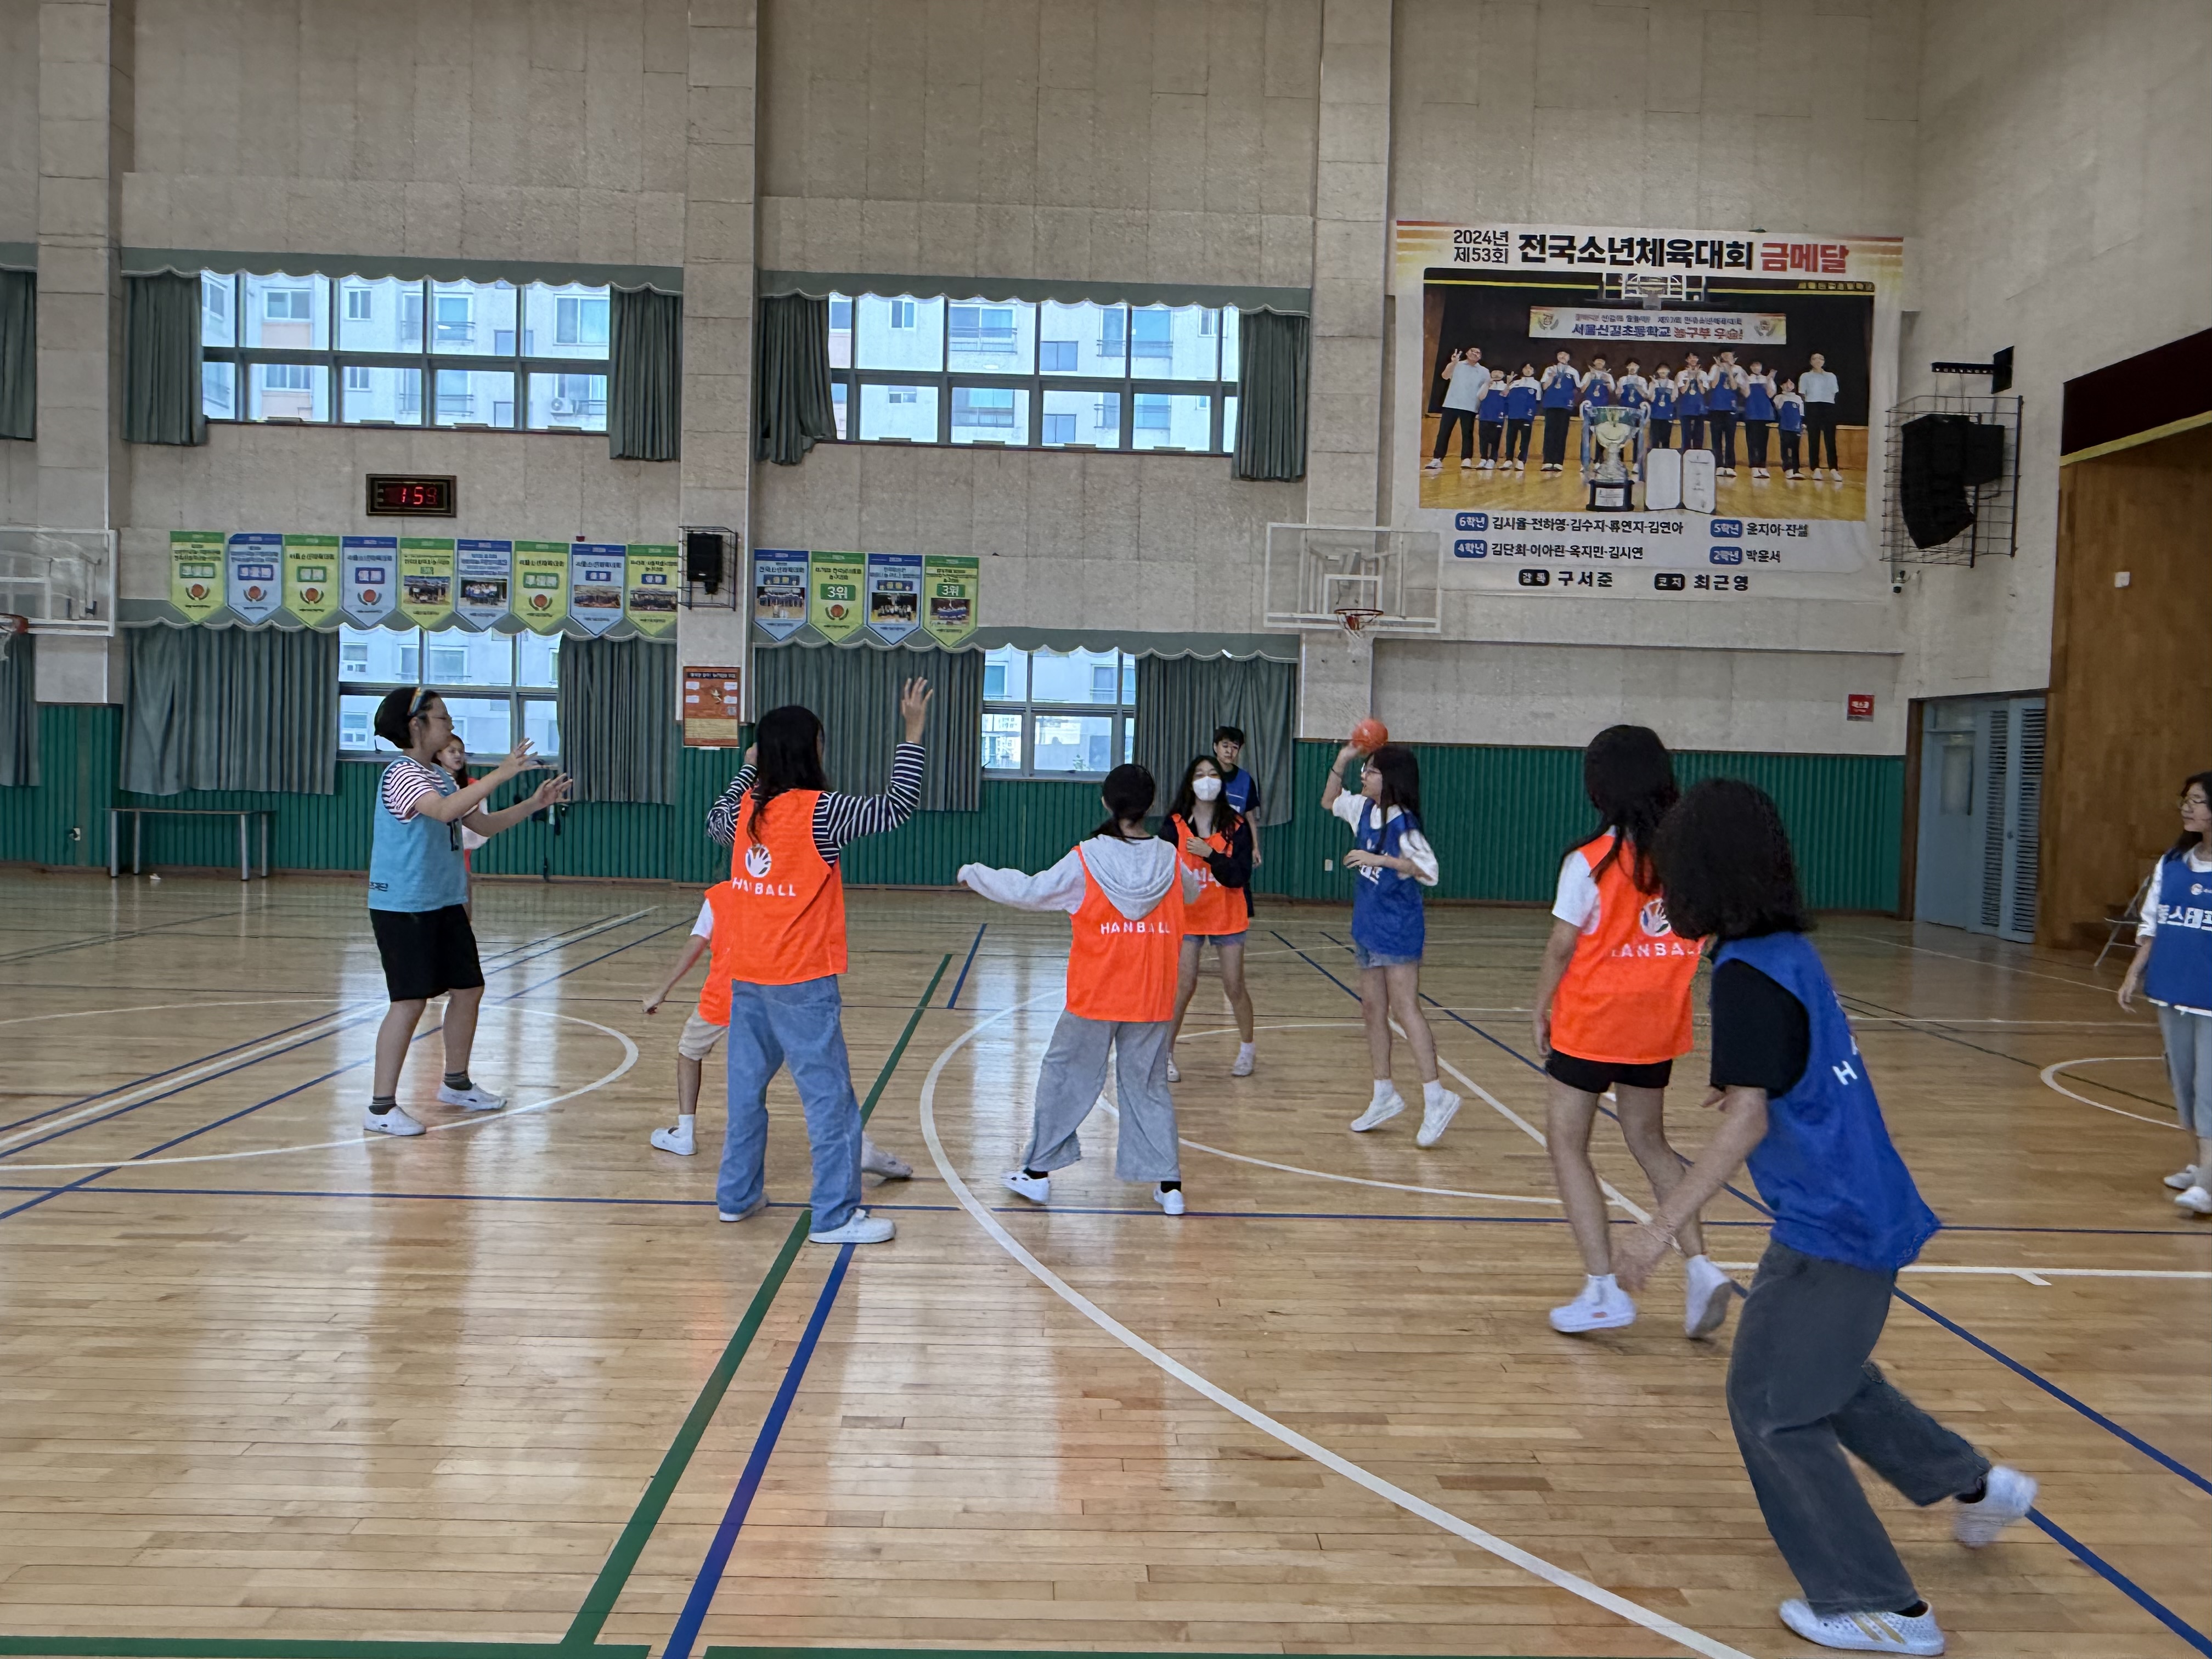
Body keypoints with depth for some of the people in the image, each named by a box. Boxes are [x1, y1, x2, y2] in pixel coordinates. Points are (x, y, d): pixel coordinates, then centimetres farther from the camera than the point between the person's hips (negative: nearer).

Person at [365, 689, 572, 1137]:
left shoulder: (441, 777, 12)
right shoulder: (402, 773, -15)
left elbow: (484, 824, 15)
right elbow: (445, 810, -34)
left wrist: (535, 803, 4)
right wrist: (502, 772, -34)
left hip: (445, 903, 9)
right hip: (402, 906, -9)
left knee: (468, 989, 12)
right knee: (410, 1001, -8)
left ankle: (456, 1084, 29)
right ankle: (381, 1107, 0)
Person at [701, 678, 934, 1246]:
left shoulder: (747, 807, 5)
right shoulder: (818, 810, -15)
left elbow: (715, 822, 28)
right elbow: (898, 806, -15)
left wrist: (748, 768, 33)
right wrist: (913, 731, -12)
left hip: (748, 976, 7)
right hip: (802, 981, -7)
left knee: (746, 1088, 17)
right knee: (829, 1097, -1)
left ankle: (736, 1195, 27)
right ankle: (835, 1215, 2)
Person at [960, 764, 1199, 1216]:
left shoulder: (1086, 860, -10)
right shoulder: (1169, 858, -2)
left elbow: (1029, 892, -5)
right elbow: (1191, 893, 19)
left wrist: (972, 874, 9)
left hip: (1094, 998, -2)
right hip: (1152, 1001, 2)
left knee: (1064, 1077, 13)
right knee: (1149, 1087, 12)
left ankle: (1038, 1172, 21)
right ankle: (1169, 1184, 11)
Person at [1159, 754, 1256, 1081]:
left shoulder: (1236, 826, -5)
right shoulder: (1174, 825, -6)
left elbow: (1241, 876, -11)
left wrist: (1211, 854, -22)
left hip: (1228, 917, 1)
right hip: (1186, 916, -1)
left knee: (1234, 986, 6)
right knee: (1184, 986, -6)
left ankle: (1247, 1048, 26)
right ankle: (1166, 1055, 5)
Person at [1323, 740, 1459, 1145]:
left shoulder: (1403, 824, -18)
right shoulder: (1365, 809, 6)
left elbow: (1429, 870, -26)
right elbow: (1330, 802, 23)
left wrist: (1379, 859, -27)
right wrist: (1342, 759, 10)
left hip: (1398, 930, -9)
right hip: (1368, 928, 9)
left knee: (1405, 1009, -12)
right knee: (1372, 1011, 13)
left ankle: (1435, 1097, -9)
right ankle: (1384, 1095, 23)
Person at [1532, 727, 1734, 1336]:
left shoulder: (1590, 862, -15)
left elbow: (1561, 948, -11)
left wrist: (1540, 1009, 2)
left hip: (1593, 1021, -5)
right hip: (1659, 1022, 5)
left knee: (1567, 1142, 7)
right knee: (1649, 1140, 22)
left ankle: (1603, 1289, 1)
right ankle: (1700, 1268, 10)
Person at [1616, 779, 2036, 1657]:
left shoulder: (1748, 974, -21)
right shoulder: (1791, 950, 5)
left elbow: (1747, 1120, -24)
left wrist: (1662, 1228, -24)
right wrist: (1746, 1080, 37)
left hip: (1831, 1228, -9)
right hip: (1861, 1213, 9)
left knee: (1772, 1407, 4)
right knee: (1823, 1376, 28)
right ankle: (1977, 1484, 41)